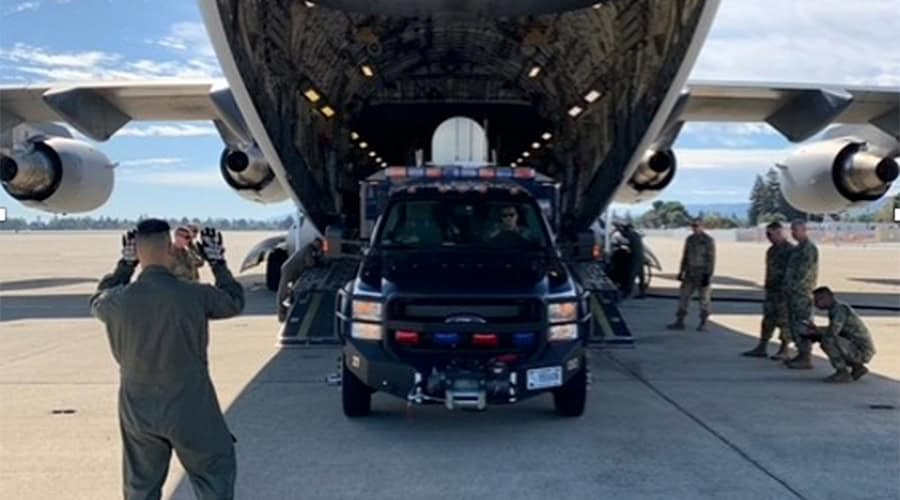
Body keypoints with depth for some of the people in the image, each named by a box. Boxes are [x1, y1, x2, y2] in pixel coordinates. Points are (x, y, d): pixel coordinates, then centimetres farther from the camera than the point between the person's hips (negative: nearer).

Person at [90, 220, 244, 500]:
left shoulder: (118, 300, -10)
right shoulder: (194, 295, -18)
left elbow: (98, 302, 16)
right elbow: (234, 302, 3)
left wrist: (125, 264, 18)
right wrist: (218, 263, 13)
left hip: (137, 409, 3)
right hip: (189, 407, -3)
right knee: (215, 473, 14)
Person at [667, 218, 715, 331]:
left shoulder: (708, 240, -10)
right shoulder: (690, 239, 8)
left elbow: (711, 259, -13)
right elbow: (685, 256, 14)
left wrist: (708, 275, -19)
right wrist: (681, 271, 11)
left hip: (703, 274, -6)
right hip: (690, 274, 6)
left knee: (704, 299, 3)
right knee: (684, 296, 1)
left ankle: (703, 323, 12)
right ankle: (679, 322, 3)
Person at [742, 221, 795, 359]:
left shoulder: (789, 250, -12)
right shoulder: (772, 250, 15)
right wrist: (767, 286, 19)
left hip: (783, 291, -9)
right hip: (771, 290, 9)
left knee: (784, 321, -2)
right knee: (768, 319, 10)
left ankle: (785, 351, 5)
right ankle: (761, 348, 14)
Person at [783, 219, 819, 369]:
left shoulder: (809, 248, -12)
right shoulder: (798, 248, 18)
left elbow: (804, 272, -19)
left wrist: (792, 286, -16)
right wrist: (787, 286, 13)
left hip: (802, 293, -10)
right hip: (794, 293, 10)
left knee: (802, 325, -9)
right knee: (795, 324, 12)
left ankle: (806, 359, -7)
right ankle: (801, 355, 18)